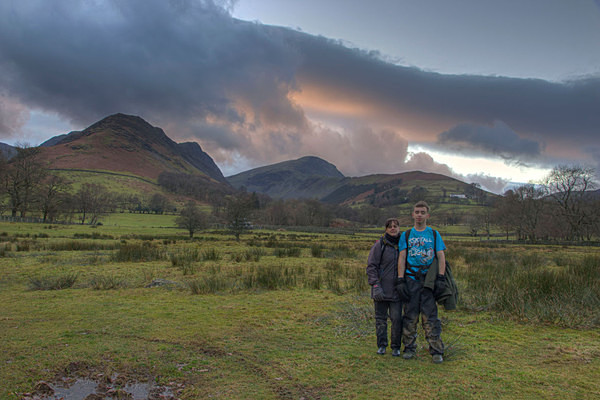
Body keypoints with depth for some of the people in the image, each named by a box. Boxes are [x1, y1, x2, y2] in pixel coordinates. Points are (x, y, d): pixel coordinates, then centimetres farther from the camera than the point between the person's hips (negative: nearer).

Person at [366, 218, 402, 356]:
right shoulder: (379, 245, -3)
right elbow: (371, 266, -5)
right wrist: (375, 285, -14)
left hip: (396, 290, 2)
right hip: (381, 290, -2)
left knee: (397, 319, 0)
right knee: (380, 318, 7)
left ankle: (396, 347, 15)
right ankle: (381, 346, 20)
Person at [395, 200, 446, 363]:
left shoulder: (434, 234, 10)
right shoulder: (406, 235, 10)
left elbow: (441, 257, 5)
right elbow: (401, 258, 4)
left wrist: (441, 279, -7)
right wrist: (400, 281, -5)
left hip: (429, 281, 0)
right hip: (410, 279, 1)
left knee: (430, 316, -1)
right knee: (410, 316, 5)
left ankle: (436, 351, 6)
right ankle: (409, 348, 15)